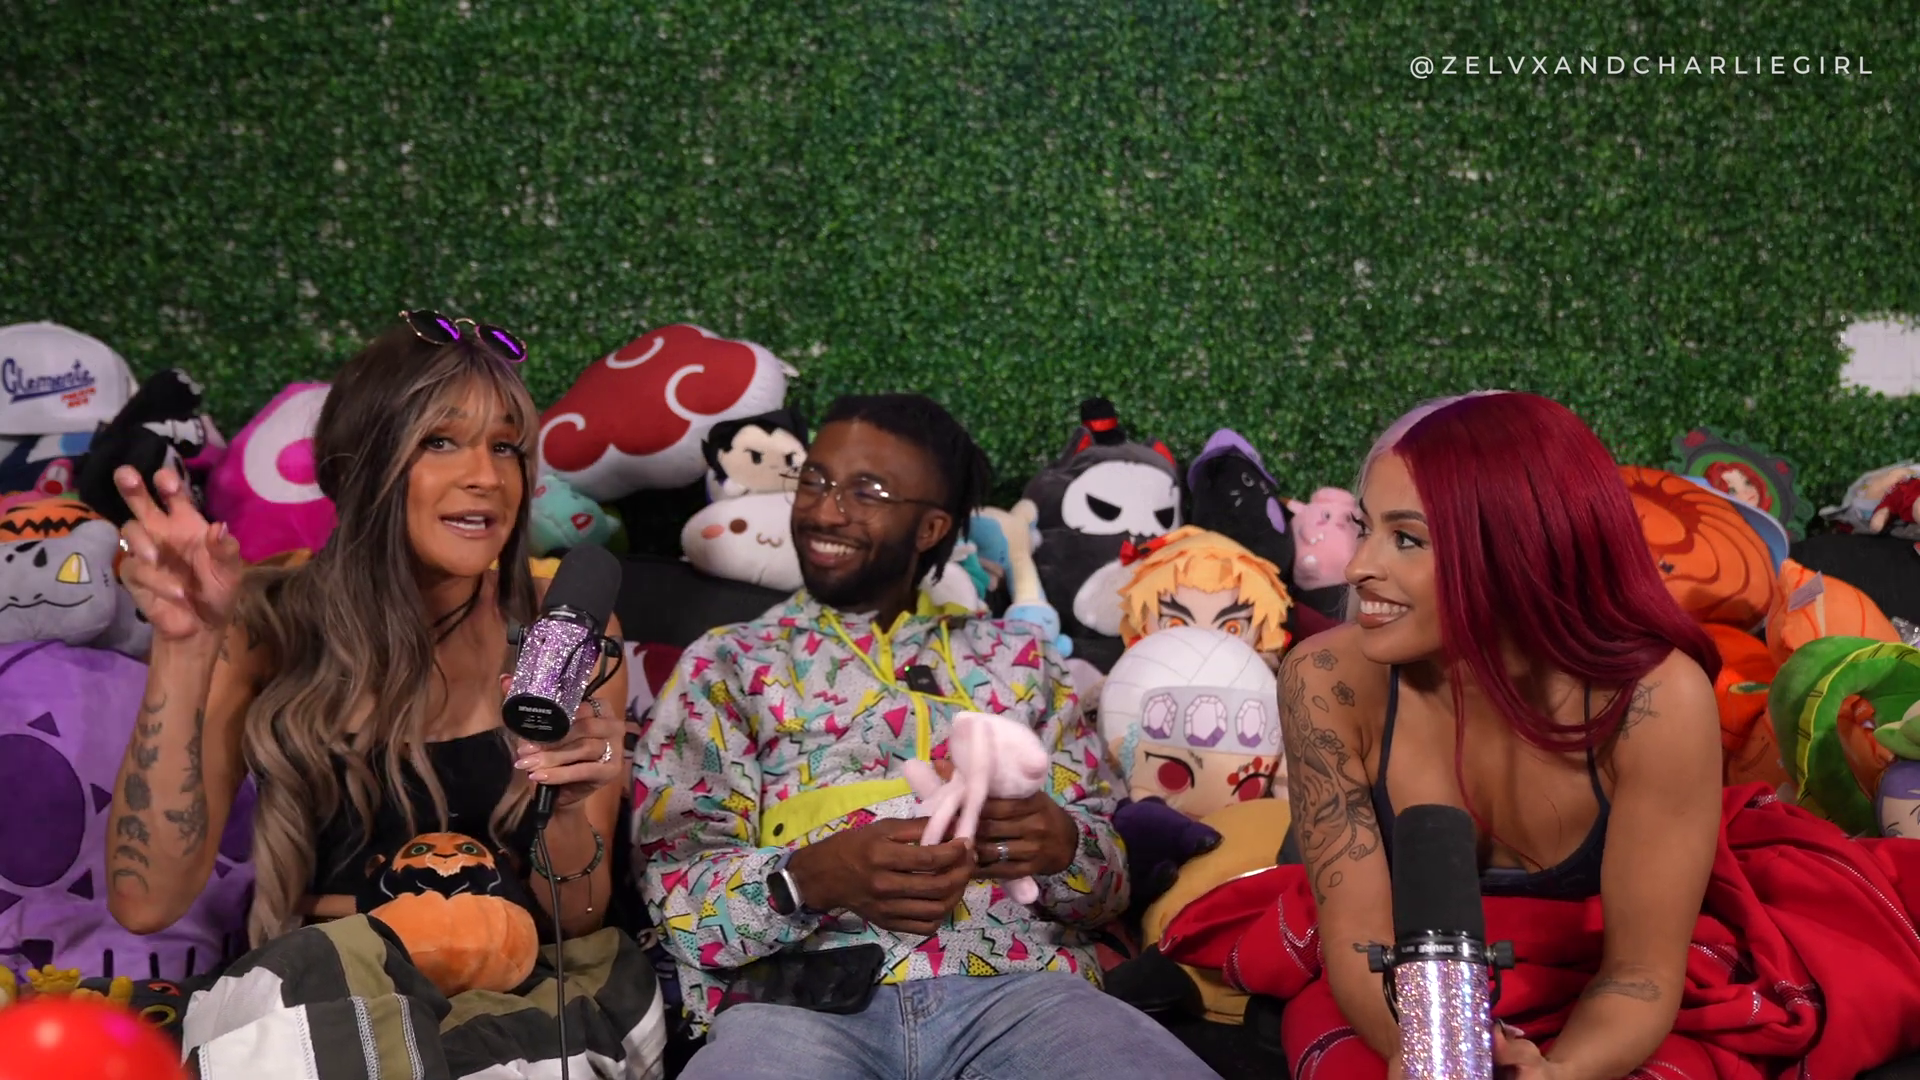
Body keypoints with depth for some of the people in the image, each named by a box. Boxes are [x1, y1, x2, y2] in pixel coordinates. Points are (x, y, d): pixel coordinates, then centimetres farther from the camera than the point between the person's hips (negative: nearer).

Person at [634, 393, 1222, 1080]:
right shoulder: (729, 664, 17)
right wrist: (809, 879, -15)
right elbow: (673, 882, 5)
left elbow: (1112, 872, 17)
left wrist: (1063, 846, -7)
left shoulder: (1014, 658, 22)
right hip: (801, 997, -2)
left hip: (1018, 986, 2)